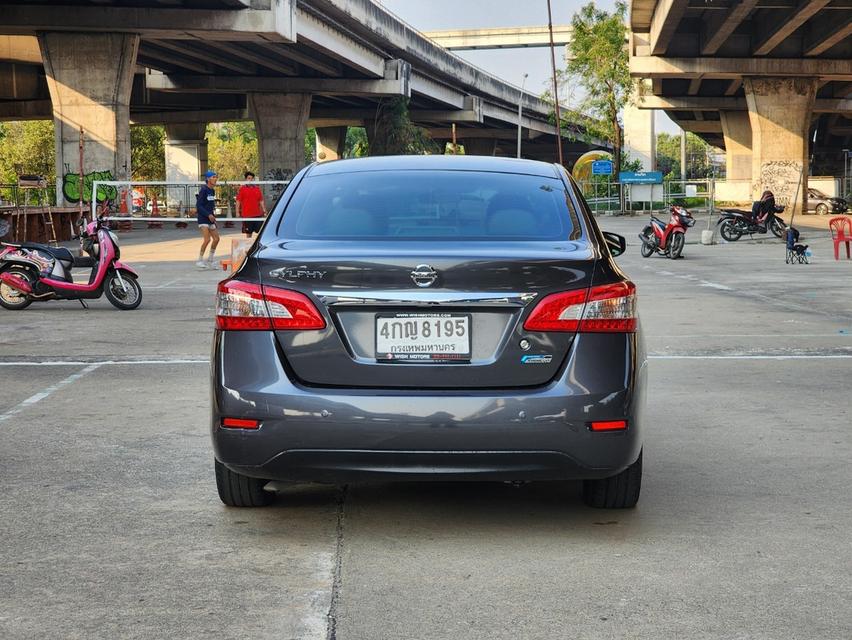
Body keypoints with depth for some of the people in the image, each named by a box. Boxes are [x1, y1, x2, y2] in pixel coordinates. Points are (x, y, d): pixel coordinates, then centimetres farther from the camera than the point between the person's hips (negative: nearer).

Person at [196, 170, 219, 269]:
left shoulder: (212, 191, 12)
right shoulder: (203, 190, -13)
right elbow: (198, 206, -17)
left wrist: (213, 215, 13)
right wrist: (208, 215, -22)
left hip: (210, 219, 9)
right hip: (203, 219, -9)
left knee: (216, 239, 8)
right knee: (207, 239, -17)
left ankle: (210, 261, 21)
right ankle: (200, 261, -7)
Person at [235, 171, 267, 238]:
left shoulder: (257, 189, 10)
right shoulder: (242, 189, 1)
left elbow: (261, 201, 12)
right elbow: (238, 201, -1)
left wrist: (264, 211, 4)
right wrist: (237, 212, -8)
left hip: (257, 214, 3)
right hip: (247, 215, -3)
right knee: (248, 233, 4)